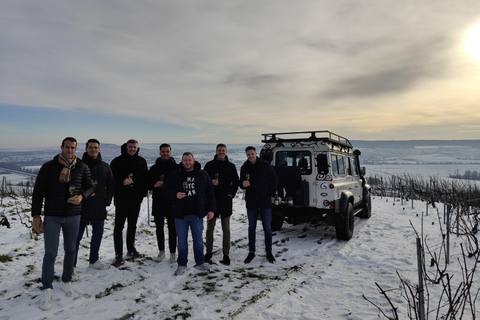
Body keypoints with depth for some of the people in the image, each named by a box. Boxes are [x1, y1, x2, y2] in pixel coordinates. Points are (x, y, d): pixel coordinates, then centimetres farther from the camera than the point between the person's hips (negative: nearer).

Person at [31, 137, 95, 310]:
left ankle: (66, 282, 30)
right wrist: (36, 215, -5)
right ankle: (47, 291, 15)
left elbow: (90, 186, 8)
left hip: (73, 216, 2)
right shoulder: (49, 167, -5)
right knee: (50, 254, 0)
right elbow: (38, 192, -2)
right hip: (52, 216, -2)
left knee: (70, 250, 12)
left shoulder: (82, 167, 0)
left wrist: (81, 196, -13)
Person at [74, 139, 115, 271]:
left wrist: (107, 200, 3)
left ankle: (94, 261, 29)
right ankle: (72, 265, 18)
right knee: (77, 236, 4)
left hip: (99, 208, 4)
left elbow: (111, 184, 12)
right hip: (81, 207, -4)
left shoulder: (105, 167, 7)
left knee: (98, 235, 14)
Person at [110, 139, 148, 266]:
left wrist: (143, 192, 1)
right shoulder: (117, 161, -4)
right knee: (119, 226, -1)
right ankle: (119, 254, 7)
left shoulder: (141, 161, 7)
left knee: (132, 225, 15)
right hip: (121, 198, -4)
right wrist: (122, 182, -23)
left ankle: (131, 249, 28)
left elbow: (146, 178, 13)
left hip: (136, 199, 4)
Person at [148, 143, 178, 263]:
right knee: (159, 228, 12)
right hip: (158, 203, 3)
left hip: (172, 203, -2)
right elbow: (147, 184, 9)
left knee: (172, 229, 3)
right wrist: (154, 185, -11)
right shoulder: (154, 168, 8)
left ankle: (173, 252, 16)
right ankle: (161, 251, 27)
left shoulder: (176, 167, 1)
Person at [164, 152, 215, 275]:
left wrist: (211, 209, 0)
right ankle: (182, 264, 24)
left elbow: (210, 193, 5)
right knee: (182, 240, 8)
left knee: (198, 239, 11)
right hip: (180, 214, 0)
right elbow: (167, 189, 6)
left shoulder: (202, 175, 2)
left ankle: (200, 262, 27)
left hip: (197, 214, 0)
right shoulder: (175, 175, 1)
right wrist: (175, 195, -15)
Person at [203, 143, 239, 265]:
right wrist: (211, 182, -15)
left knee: (226, 230, 5)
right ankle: (209, 252, 24)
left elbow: (235, 182, 11)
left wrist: (231, 194, -2)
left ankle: (226, 255, 15)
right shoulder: (209, 165, 3)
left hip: (226, 201, 0)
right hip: (212, 200, 0)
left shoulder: (231, 166, 6)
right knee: (210, 228, 9)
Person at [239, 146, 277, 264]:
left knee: (267, 228, 5)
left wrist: (271, 195, -3)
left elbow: (274, 180, 4)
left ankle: (269, 252, 21)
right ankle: (251, 252, 24)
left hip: (265, 202, -2)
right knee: (251, 228, 11)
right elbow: (241, 184, 10)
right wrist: (243, 184, -14)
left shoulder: (265, 165, -3)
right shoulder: (244, 168, 3)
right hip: (251, 203, 2)